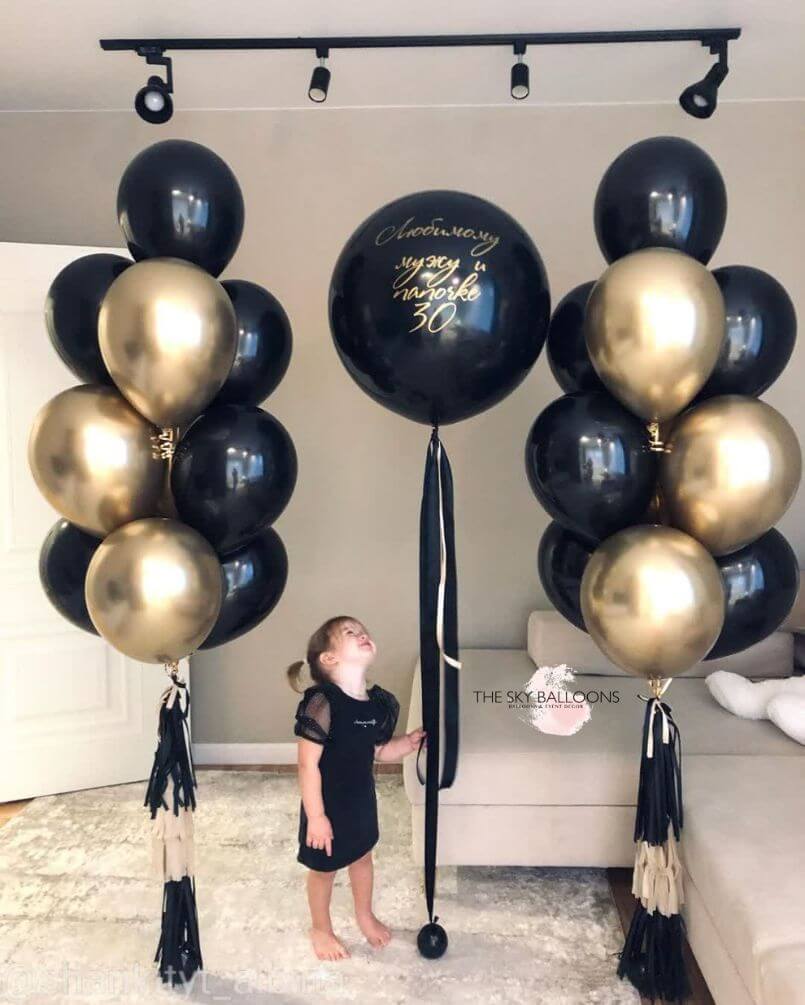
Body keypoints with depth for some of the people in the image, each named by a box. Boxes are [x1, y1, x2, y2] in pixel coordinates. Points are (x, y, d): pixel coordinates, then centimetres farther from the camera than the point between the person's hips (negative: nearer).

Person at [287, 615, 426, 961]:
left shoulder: (380, 702, -9)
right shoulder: (322, 703, -30)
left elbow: (379, 752, 5)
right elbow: (308, 764, -26)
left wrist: (409, 742, -12)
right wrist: (315, 816, -21)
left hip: (362, 798, 6)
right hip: (328, 804, -6)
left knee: (363, 855, 26)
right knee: (324, 867, 17)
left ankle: (365, 915, 53)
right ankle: (321, 929, 43)